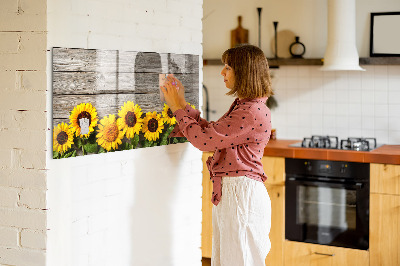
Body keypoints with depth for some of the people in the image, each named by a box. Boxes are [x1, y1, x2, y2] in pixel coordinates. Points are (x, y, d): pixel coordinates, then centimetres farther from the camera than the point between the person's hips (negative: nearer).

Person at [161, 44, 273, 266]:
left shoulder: (253, 112, -20)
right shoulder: (242, 106, 13)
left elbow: (204, 139, -19)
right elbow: (211, 131, 17)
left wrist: (178, 108, -7)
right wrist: (182, 104, 14)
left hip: (242, 194, -10)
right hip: (228, 192, 10)